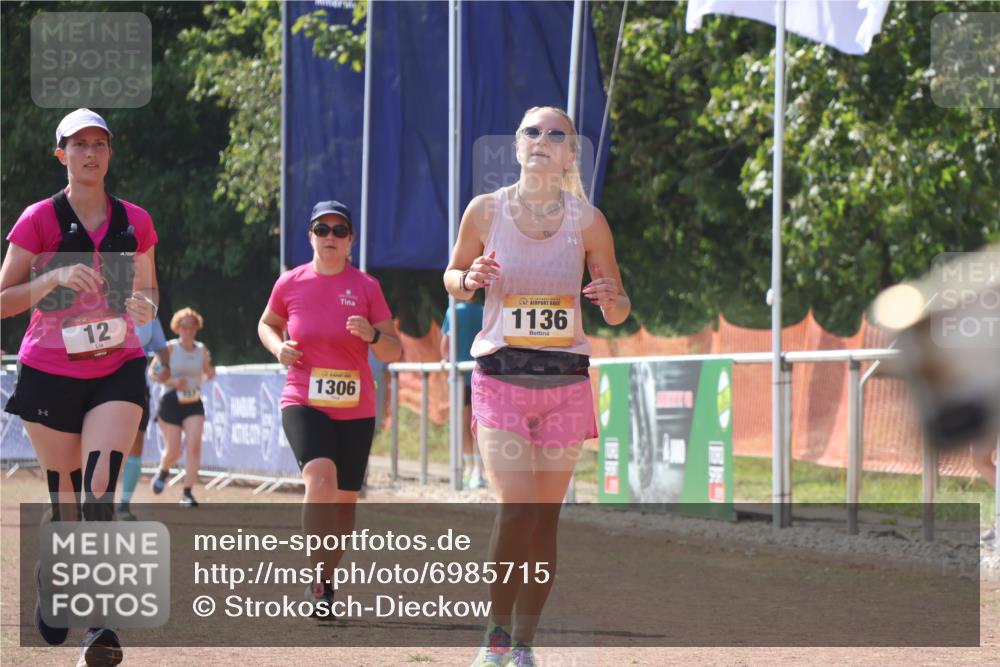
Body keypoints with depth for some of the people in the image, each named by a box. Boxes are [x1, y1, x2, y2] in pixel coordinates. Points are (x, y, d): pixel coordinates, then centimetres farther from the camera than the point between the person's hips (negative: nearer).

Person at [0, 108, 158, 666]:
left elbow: (147, 294, 19)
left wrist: (145, 307, -4)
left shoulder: (135, 222, 7)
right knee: (64, 495, 5)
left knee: (101, 485, -18)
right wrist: (55, 278, -18)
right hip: (50, 370, -1)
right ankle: (50, 575, 38)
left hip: (118, 369, 1)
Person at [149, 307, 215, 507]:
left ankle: (188, 493, -10)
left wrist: (210, 372, -8)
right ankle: (163, 472, 37)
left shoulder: (202, 350, 5)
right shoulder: (170, 348, -5)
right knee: (173, 451, 0)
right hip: (171, 402, -2)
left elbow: (207, 375, 16)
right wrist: (170, 381, -20)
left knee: (194, 445, -15)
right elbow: (152, 372, -4)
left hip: (194, 404, 2)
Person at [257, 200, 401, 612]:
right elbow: (267, 323, 20)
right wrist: (278, 347, -2)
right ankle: (318, 580, -25)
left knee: (345, 500, 9)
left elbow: (395, 351, 1)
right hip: (303, 403, -2)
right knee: (321, 478, -26)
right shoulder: (290, 284, 0)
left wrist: (372, 335, -21)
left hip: (355, 410, 2)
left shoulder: (366, 287, -1)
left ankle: (326, 580, 30)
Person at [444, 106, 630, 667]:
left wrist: (613, 299, -15)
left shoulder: (587, 221, 1)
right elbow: (453, 278, 13)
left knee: (545, 518, 4)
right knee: (516, 510, -14)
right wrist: (470, 280, -10)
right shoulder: (486, 211, -1)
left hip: (565, 383, 1)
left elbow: (618, 313, 8)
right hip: (501, 380, -1)